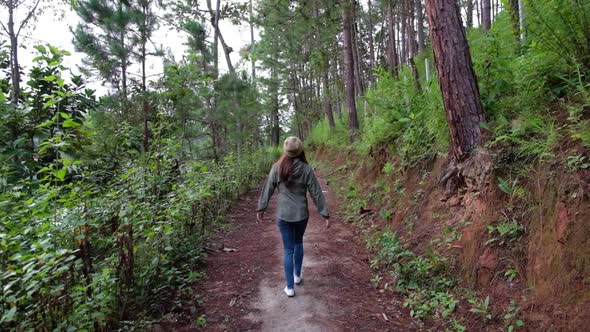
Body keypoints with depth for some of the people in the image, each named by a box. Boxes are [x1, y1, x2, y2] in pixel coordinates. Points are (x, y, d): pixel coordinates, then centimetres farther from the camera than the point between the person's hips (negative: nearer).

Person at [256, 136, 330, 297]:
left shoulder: (277, 167, -8)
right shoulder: (306, 169, -10)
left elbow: (267, 190, -2)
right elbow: (316, 193, -7)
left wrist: (261, 209, 10)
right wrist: (325, 214, 0)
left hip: (283, 215, -1)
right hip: (301, 214, 1)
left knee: (288, 250, 9)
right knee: (298, 243, 26)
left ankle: (290, 287, 14)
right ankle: (297, 275, 39)